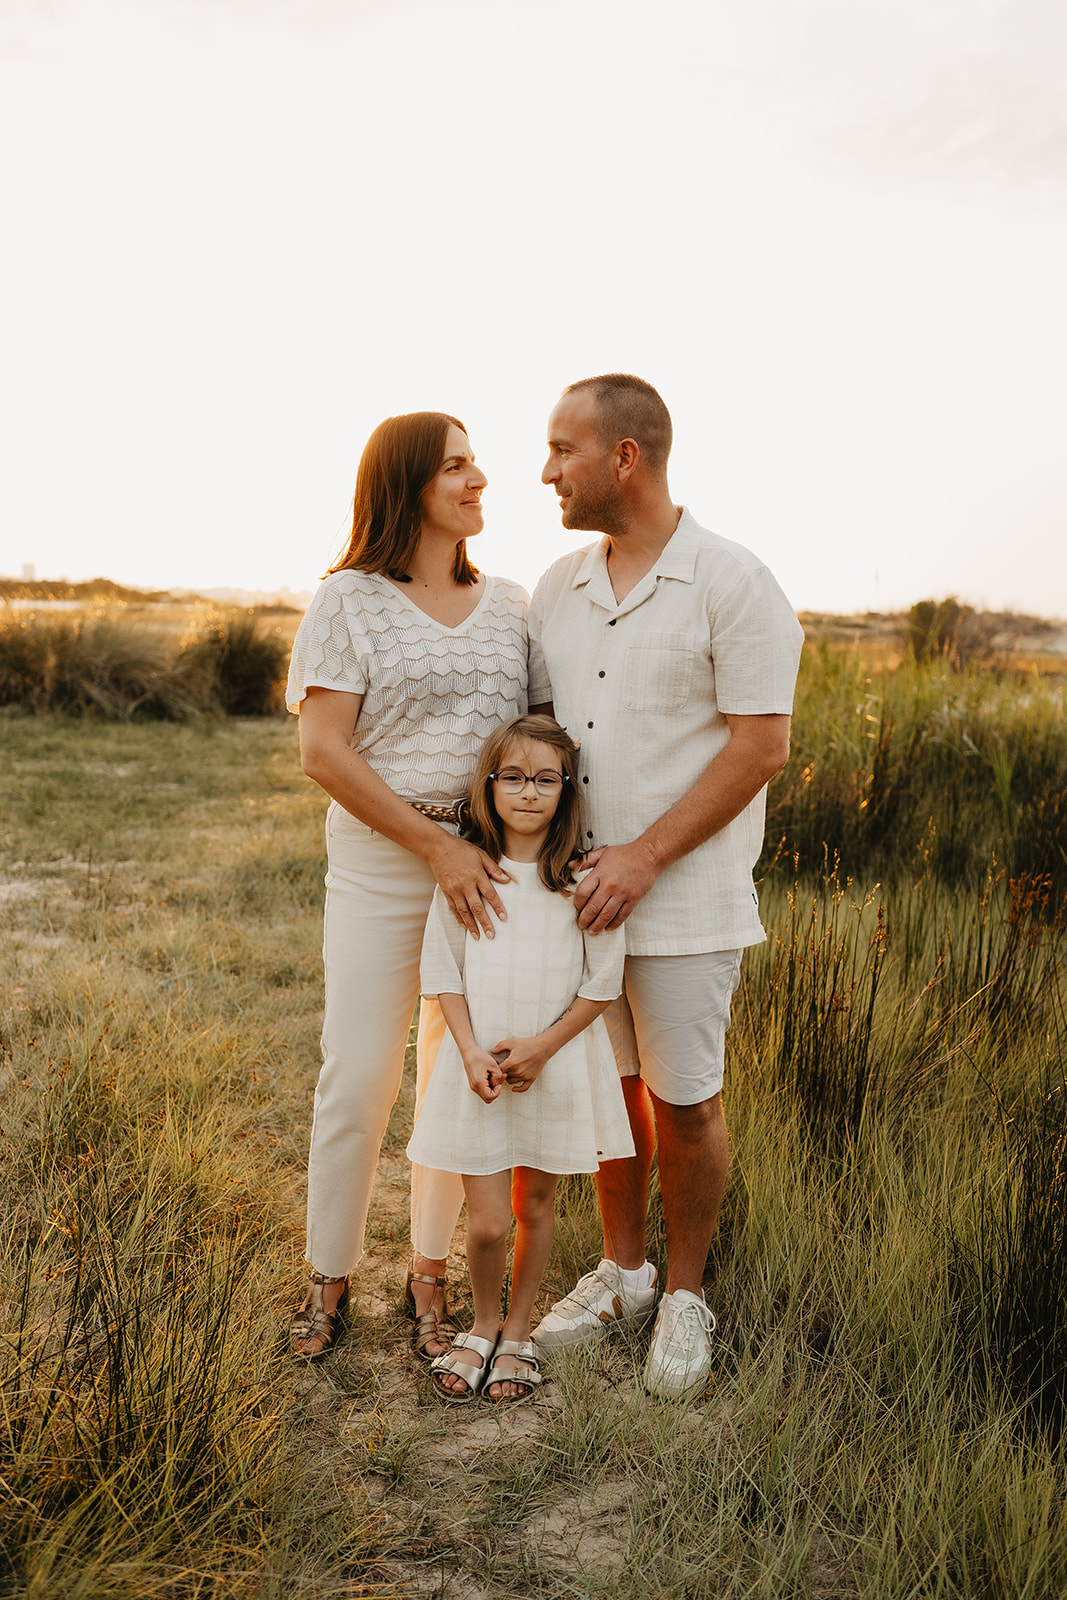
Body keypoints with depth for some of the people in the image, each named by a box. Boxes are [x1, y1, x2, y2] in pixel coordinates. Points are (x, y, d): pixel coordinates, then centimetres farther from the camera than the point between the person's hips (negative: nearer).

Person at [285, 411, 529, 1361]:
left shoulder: (510, 604, 9)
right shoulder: (351, 600, -4)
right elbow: (322, 751, -10)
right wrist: (434, 845, -16)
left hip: (489, 865, 4)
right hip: (380, 864, -3)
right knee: (357, 1078, 2)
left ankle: (429, 1277, 27)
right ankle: (330, 1280, 23)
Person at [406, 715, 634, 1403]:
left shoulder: (582, 878, -7)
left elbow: (602, 982, -4)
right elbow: (443, 972, 1)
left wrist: (542, 1046, -12)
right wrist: (471, 1052, -10)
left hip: (557, 1068, 0)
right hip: (479, 1066, 0)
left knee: (536, 1206, 13)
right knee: (488, 1223, 0)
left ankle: (518, 1333, 35)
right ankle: (483, 1325, 29)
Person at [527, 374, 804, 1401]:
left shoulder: (733, 584, -10)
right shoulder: (558, 588, 8)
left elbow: (760, 745, -14)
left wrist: (644, 857, -18)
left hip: (686, 900, -5)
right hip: (581, 892, 5)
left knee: (684, 1104, 6)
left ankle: (684, 1297, 26)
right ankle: (621, 1274, 34)